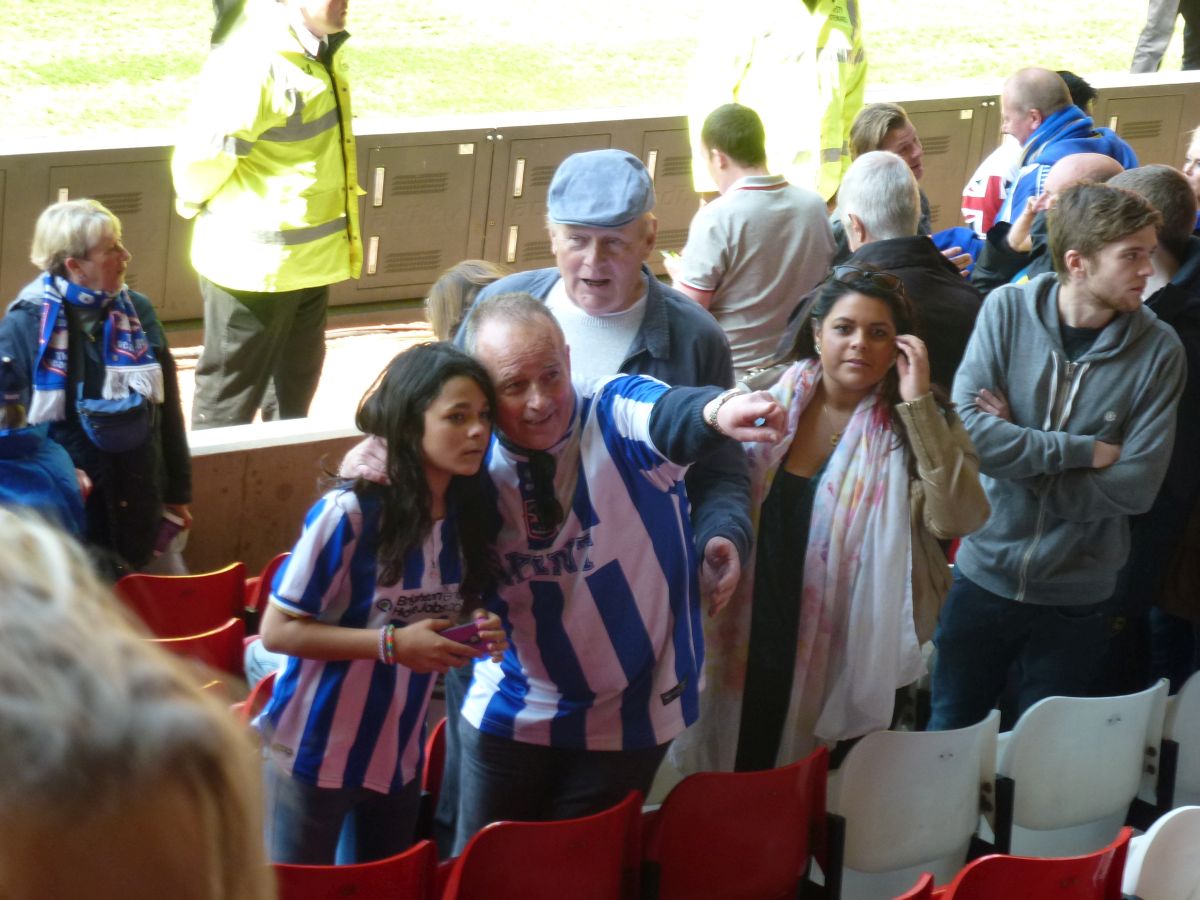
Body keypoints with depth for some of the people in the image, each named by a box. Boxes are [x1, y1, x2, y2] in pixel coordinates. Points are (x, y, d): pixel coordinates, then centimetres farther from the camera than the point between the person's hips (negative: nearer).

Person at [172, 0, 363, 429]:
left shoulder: (319, 48, 4)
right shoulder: (252, 62, -25)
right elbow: (200, 157, -23)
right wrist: (195, 203, -4)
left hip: (308, 256, 9)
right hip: (255, 261, -9)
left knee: (294, 389, 23)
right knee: (231, 395, 7)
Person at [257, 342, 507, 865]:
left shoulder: (469, 513, -2)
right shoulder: (348, 513, -21)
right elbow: (277, 630, -19)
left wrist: (476, 635, -9)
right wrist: (392, 643, -25)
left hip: (400, 754, 6)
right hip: (314, 752, -6)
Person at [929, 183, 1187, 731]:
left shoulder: (1158, 350, -11)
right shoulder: (1008, 310, -10)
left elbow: (1136, 486, -16)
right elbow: (967, 429, -20)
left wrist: (1018, 448, -17)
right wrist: (1083, 450, -20)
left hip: (1076, 597, 0)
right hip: (984, 576, 0)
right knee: (949, 734, 16)